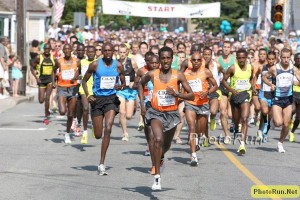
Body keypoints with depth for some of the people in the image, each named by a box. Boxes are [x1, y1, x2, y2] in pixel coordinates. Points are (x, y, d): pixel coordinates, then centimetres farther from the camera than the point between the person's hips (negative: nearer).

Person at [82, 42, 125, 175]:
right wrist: (88, 95, -8)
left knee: (108, 129, -19)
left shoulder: (118, 66, 1)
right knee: (98, 135, 1)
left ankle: (101, 163, -16)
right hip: (97, 99, 0)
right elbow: (84, 80, 7)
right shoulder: (95, 65, -3)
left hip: (111, 99, 0)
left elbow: (124, 83, 11)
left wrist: (121, 86, -13)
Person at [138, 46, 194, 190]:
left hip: (172, 113, 2)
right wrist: (142, 104, 9)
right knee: (158, 139, -26)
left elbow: (191, 96, -5)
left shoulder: (178, 76, -7)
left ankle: (160, 157, 58)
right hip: (156, 112, -2)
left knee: (166, 145, 19)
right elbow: (141, 84, 17)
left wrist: (176, 94, -21)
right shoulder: (152, 75, -5)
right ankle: (157, 177, -25)